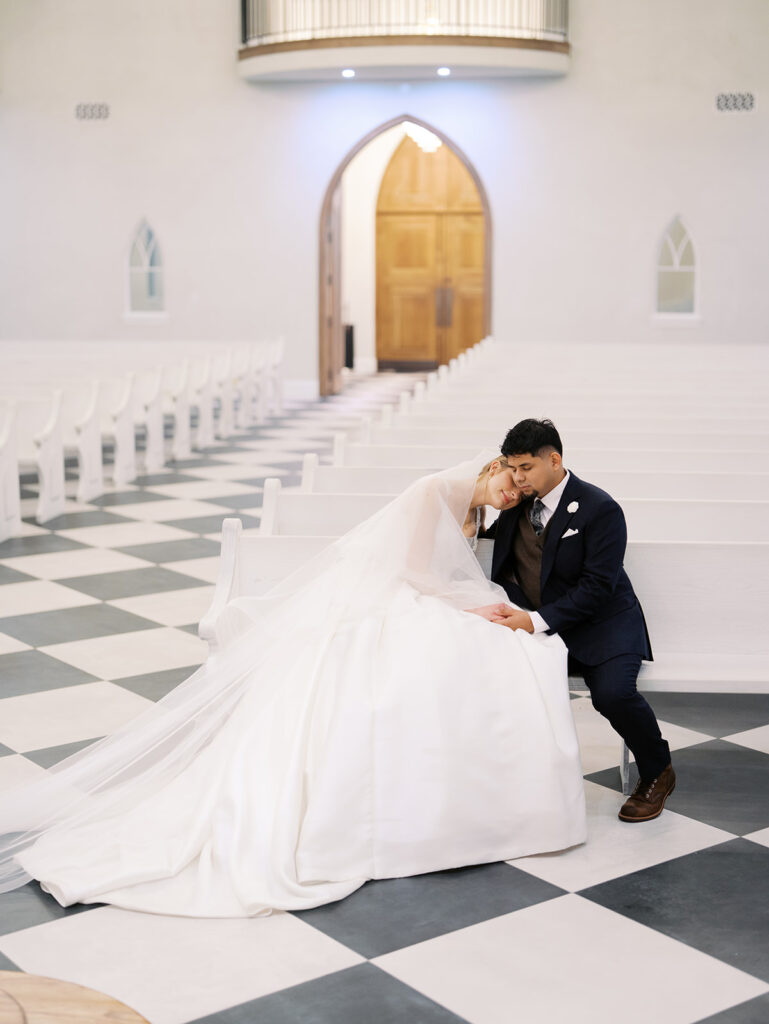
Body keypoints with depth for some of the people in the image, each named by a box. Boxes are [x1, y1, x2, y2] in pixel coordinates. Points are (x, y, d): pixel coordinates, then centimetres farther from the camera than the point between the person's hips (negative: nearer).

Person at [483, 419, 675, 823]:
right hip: (534, 623, 5)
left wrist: (538, 621, -28)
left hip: (602, 626, -5)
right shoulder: (517, 504, 5)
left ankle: (657, 774, 0)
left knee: (612, 692, -31)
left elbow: (596, 587, -19)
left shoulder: (600, 509, -12)